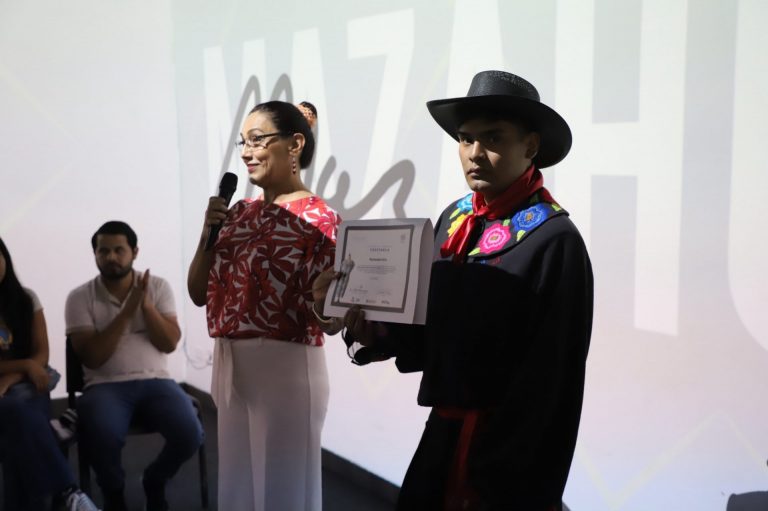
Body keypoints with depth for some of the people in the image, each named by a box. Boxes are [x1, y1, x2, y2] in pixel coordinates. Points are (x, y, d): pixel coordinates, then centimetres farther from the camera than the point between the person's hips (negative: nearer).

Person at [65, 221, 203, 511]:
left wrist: (147, 306, -17)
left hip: (155, 381, 2)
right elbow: (91, 358, -9)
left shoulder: (158, 287, 5)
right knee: (102, 437, -34)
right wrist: (126, 313, -17)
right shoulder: (80, 297, 0)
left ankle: (154, 482, 12)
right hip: (105, 386, -2)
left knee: (190, 435, -24)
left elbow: (170, 343, -2)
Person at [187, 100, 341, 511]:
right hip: (229, 366, 7)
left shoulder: (317, 218, -12)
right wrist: (208, 234, -4)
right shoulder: (240, 213, 8)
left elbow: (331, 320, -14)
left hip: (285, 366, -7)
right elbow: (198, 294, 10)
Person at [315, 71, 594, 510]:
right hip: (441, 437, 6)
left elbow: (549, 384, -17)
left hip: (508, 461, -6)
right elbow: (430, 329, 7)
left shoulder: (553, 241, -17)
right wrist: (366, 320, -10)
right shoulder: (454, 219, 3)